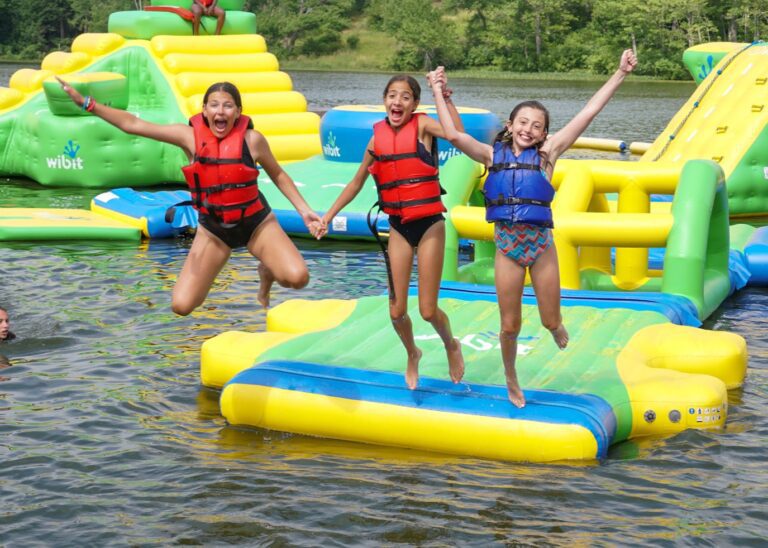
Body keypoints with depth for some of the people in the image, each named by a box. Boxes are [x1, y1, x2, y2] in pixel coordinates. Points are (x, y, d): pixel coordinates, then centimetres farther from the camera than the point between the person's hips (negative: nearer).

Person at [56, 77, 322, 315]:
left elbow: (278, 175, 4)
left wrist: (304, 210, -2)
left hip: (256, 222, -1)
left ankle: (267, 275, 15)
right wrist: (86, 103, -15)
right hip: (213, 229, 1)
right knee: (181, 306, -9)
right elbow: (133, 124, -11)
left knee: (297, 277, -23)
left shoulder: (251, 139, -14)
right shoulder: (190, 136, -12)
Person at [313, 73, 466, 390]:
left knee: (428, 311, -2)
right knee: (397, 311, 4)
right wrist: (328, 216, 13)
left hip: (429, 224, -3)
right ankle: (412, 355, 34)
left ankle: (451, 345, 31)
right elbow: (357, 183, 14)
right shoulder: (378, 138, 2)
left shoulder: (421, 126, -8)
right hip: (398, 227, 4)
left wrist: (445, 99, -32)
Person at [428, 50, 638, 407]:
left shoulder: (547, 153, 0)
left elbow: (588, 112, -4)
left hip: (541, 242, 0)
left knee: (551, 321, 7)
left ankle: (556, 328, 46)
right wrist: (438, 92, -5)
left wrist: (620, 74, -6)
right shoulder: (493, 155, 3)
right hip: (507, 244, 0)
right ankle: (511, 380, 32)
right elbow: (454, 136, -8)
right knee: (510, 326, 7)